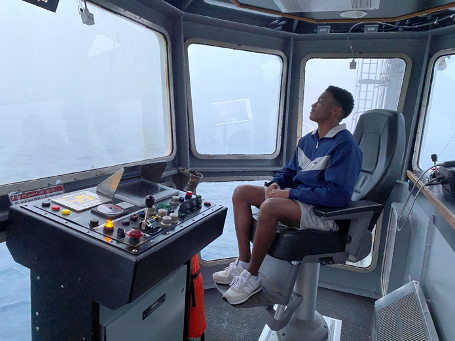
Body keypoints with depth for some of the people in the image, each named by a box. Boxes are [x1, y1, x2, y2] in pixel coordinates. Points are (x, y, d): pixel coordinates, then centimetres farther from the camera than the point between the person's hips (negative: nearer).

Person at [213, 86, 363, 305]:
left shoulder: (345, 145, -15)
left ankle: (252, 276, -14)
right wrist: (276, 184, -3)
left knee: (269, 207, -35)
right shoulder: (307, 140, 11)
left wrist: (290, 193, -21)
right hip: (298, 200, 9)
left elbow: (338, 194, -24)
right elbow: (289, 171, 21)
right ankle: (243, 261, -3)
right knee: (241, 192, -2)